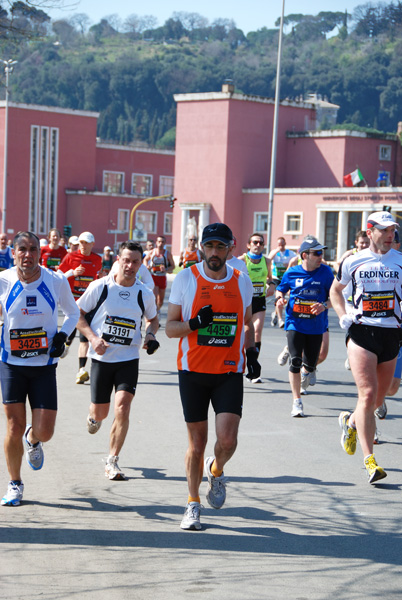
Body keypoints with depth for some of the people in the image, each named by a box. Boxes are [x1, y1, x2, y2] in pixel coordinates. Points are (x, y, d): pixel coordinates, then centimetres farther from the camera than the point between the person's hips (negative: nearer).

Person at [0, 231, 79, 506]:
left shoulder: (56, 282, -5)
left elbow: (73, 313, 13)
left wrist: (63, 335, -4)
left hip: (44, 366, 1)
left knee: (44, 432, -4)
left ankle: (32, 440, 35)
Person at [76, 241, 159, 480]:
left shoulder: (145, 294, 0)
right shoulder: (100, 286, -6)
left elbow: (153, 319, 19)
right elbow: (77, 313, 2)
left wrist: (150, 335, -1)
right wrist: (93, 338, -12)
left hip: (129, 359, 0)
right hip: (102, 358, 0)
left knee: (122, 409, -15)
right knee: (100, 412, 8)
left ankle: (112, 461, 0)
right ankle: (94, 417, 48)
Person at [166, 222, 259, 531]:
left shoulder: (242, 282, 6)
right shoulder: (185, 278, -1)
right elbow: (170, 327, 1)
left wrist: (251, 351, 4)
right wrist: (195, 323, -18)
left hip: (230, 372, 1)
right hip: (193, 370, -1)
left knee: (228, 439, -12)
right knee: (197, 442, 4)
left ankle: (216, 470, 23)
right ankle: (193, 504, 21)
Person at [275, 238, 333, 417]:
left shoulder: (325, 272, -4)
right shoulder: (292, 273, -2)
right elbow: (280, 289, 15)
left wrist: (324, 305, -20)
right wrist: (279, 298, -7)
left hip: (316, 326, 1)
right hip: (295, 324, -1)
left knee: (310, 364, 7)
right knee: (295, 362, -10)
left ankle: (307, 370, 47)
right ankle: (296, 402, -1)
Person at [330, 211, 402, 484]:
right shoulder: (353, 262, 4)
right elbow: (335, 290, 19)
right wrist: (343, 315, 3)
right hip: (361, 331, -2)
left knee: (379, 397, 11)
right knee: (368, 394, -14)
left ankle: (350, 421, 44)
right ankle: (369, 460, -11)